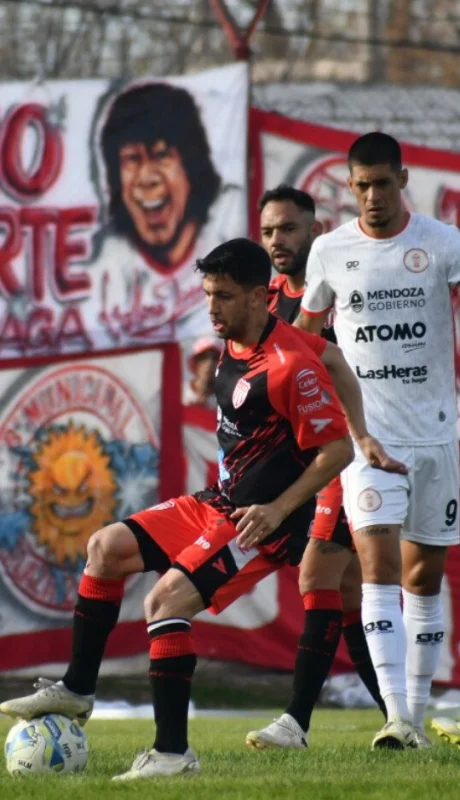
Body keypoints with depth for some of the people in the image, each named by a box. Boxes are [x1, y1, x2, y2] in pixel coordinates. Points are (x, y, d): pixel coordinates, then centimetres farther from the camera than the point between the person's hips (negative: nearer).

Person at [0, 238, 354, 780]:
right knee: (107, 548, 8)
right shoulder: (232, 347, 5)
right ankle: (76, 691, 16)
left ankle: (173, 752, -19)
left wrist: (277, 509, -24)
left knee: (166, 600, -22)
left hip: (263, 524, -10)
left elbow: (337, 450, -20)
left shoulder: (290, 365, -21)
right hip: (219, 504, 10)